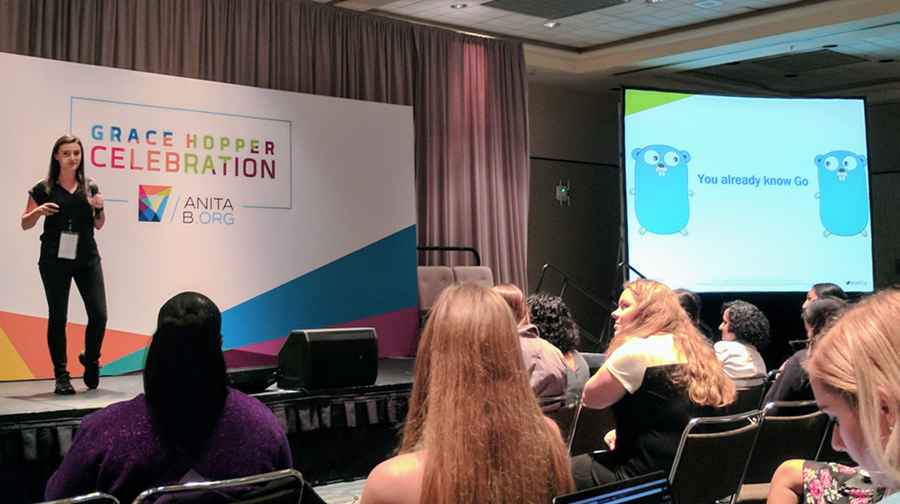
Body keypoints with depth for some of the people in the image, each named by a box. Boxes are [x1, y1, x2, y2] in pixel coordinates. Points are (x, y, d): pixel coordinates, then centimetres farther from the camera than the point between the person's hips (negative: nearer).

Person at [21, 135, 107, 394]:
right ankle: (61, 375, 9)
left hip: (87, 258, 2)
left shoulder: (90, 188, 8)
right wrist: (38, 211, -15)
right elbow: (25, 224, 5)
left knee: (99, 315, -4)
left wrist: (99, 207, -3)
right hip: (55, 259, -2)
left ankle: (90, 359, 22)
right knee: (58, 316, 2)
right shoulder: (44, 189, -1)